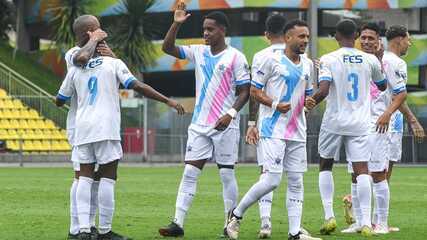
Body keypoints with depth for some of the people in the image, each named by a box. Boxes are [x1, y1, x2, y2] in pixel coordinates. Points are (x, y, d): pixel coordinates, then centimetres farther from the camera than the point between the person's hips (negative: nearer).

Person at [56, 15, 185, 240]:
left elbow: (59, 101, 21)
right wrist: (167, 101, -6)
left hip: (82, 128, 4)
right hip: (106, 128, -4)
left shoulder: (75, 70, 12)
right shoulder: (113, 63, 1)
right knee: (107, 178, 0)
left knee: (85, 177, 6)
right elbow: (138, 86, -9)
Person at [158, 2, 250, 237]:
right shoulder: (198, 52, 8)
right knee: (189, 172, -2)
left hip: (225, 126, -4)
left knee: (227, 174, 1)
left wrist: (231, 114, -18)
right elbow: (168, 48, 5)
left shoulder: (236, 57, -5)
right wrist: (176, 24, -7)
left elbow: (244, 92, -5)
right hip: (199, 125, 4)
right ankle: (177, 223, -6)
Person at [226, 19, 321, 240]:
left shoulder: (308, 65, 13)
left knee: (296, 181, 3)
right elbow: (254, 90, -4)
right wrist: (274, 104, -18)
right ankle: (236, 214, 5)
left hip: (297, 131, 7)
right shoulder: (272, 60, -7)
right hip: (272, 129, -7)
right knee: (272, 179, -13)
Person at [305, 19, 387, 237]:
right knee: (361, 170, -2)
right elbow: (382, 86, 19)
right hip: (360, 124, 1)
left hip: (334, 122, -1)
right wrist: (380, 65, 34)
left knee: (325, 165, 17)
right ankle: (366, 221, -12)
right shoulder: (370, 60, 2)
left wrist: (312, 102, 0)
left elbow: (324, 89, -18)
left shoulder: (328, 59, -7)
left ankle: (329, 215, 7)